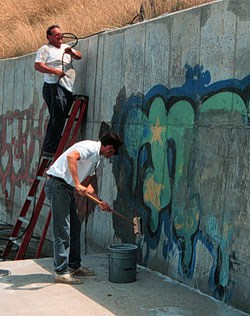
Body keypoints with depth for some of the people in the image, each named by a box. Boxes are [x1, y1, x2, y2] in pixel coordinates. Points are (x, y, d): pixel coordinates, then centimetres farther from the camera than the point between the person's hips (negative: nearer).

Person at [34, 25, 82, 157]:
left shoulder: (66, 47, 25)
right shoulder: (45, 49, 3)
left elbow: (79, 56, 17)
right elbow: (38, 65, -9)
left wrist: (71, 52, -5)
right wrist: (55, 71, -20)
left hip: (67, 88, 7)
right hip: (54, 86, -7)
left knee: (59, 119, 7)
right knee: (58, 117, -17)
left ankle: (50, 149, 13)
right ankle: (49, 149, -17)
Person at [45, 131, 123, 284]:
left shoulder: (96, 157, 17)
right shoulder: (90, 147, -14)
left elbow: (86, 183, 22)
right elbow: (71, 156, -34)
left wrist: (100, 201, 18)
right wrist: (77, 184, -35)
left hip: (67, 188, 10)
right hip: (57, 184, -10)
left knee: (75, 228, 15)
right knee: (63, 231, -8)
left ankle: (74, 266, 25)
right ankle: (61, 272, -3)